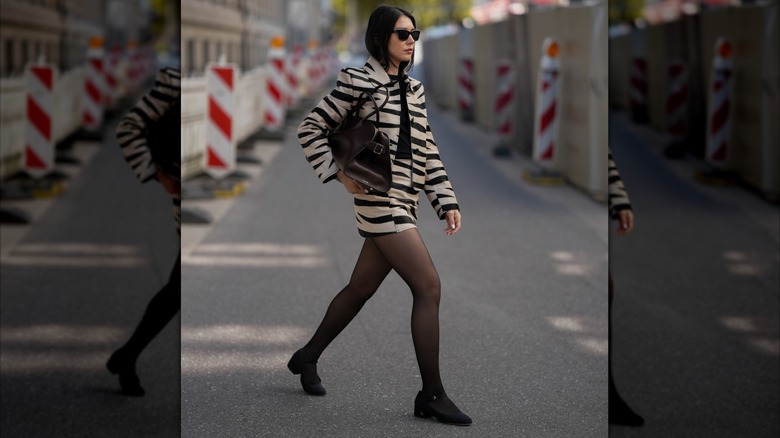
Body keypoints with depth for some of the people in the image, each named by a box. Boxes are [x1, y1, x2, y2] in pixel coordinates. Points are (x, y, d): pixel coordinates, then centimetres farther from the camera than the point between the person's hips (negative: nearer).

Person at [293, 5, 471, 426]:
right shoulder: (356, 81, -5)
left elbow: (428, 150, 17)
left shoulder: (414, 89, 15)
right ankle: (432, 394, -9)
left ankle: (307, 358, 36)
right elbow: (310, 129, -2)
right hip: (379, 197, -8)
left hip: (404, 201, 8)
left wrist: (446, 201, 10)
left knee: (361, 288, 17)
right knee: (428, 286, -14)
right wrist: (339, 173, -9)